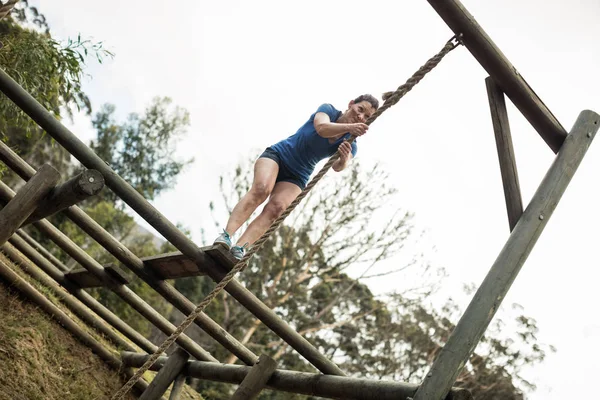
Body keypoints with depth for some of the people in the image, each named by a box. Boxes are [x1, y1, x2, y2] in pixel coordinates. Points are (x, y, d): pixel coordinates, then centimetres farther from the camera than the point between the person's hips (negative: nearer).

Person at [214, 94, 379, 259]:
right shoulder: (328, 110, -9)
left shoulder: (350, 145, -2)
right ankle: (226, 235, -40)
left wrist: (344, 161, -45)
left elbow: (337, 167, -21)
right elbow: (322, 128, -31)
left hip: (296, 177, 3)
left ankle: (239, 249, -38)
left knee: (276, 207, -25)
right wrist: (348, 127, -48)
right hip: (278, 154, -3)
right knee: (261, 189, -32)